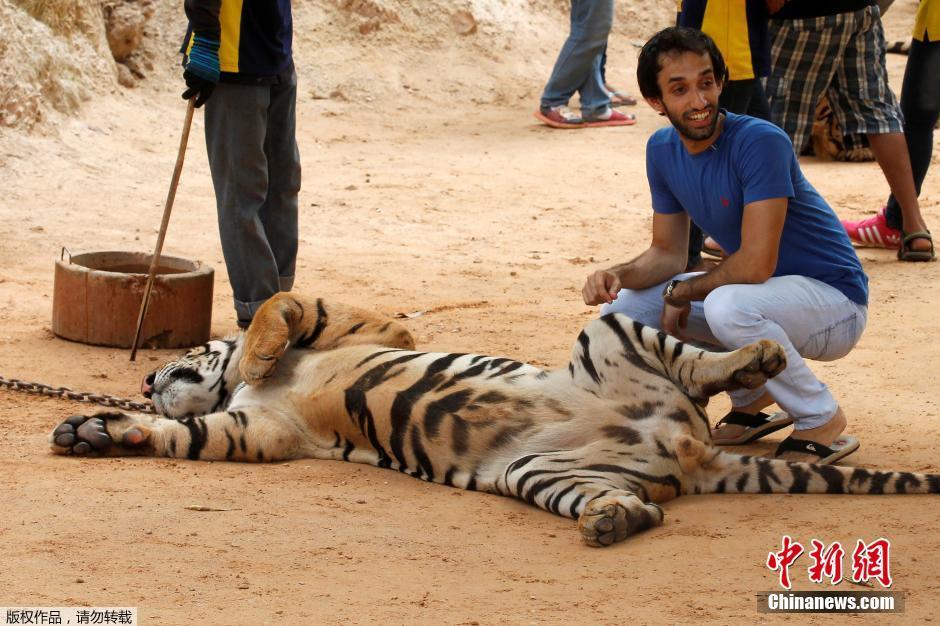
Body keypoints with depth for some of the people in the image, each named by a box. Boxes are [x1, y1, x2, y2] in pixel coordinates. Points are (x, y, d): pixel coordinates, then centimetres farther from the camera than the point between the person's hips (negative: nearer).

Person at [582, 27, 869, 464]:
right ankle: (753, 400, 11)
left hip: (834, 299, -8)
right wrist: (618, 276, -14)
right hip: (754, 293, 8)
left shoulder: (760, 142, -26)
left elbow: (756, 263, -28)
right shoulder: (663, 150, -1)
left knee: (727, 306, -38)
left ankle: (823, 421, -14)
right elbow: (667, 252, 7)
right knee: (623, 306, -4)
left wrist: (681, 292, -13)